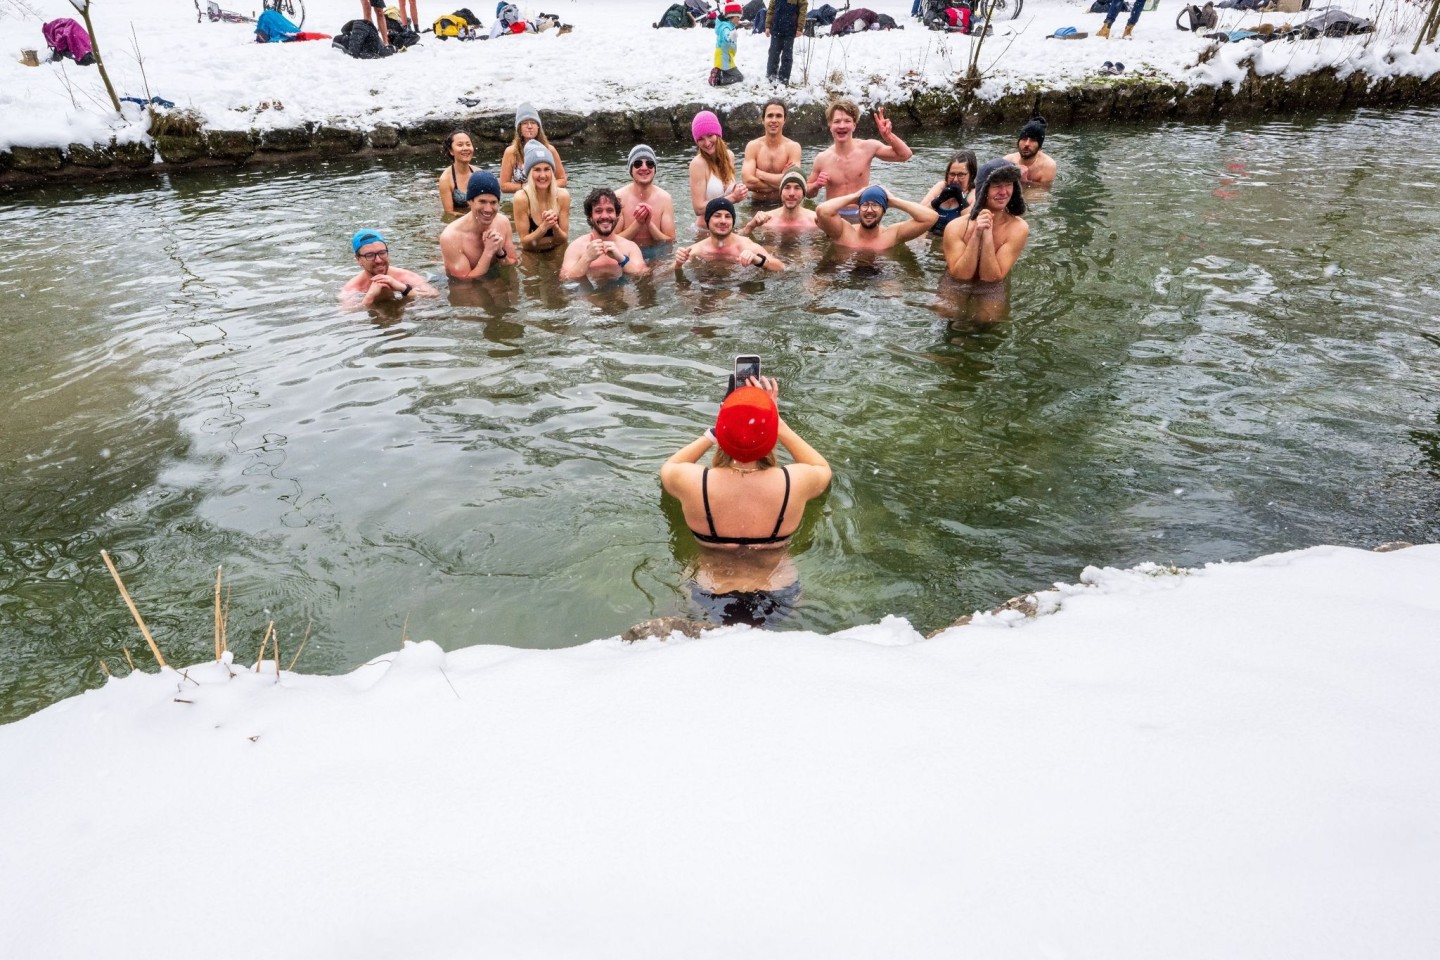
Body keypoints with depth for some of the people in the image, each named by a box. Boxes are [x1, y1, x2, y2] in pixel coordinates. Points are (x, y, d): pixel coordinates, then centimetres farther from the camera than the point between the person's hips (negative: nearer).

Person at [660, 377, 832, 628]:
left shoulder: (691, 482, -25)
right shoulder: (796, 482, -25)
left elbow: (668, 468, 3)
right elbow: (823, 469, 3)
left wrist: (714, 431, -1)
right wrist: (779, 423, -1)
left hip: (710, 604, -1)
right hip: (779, 603, 1)